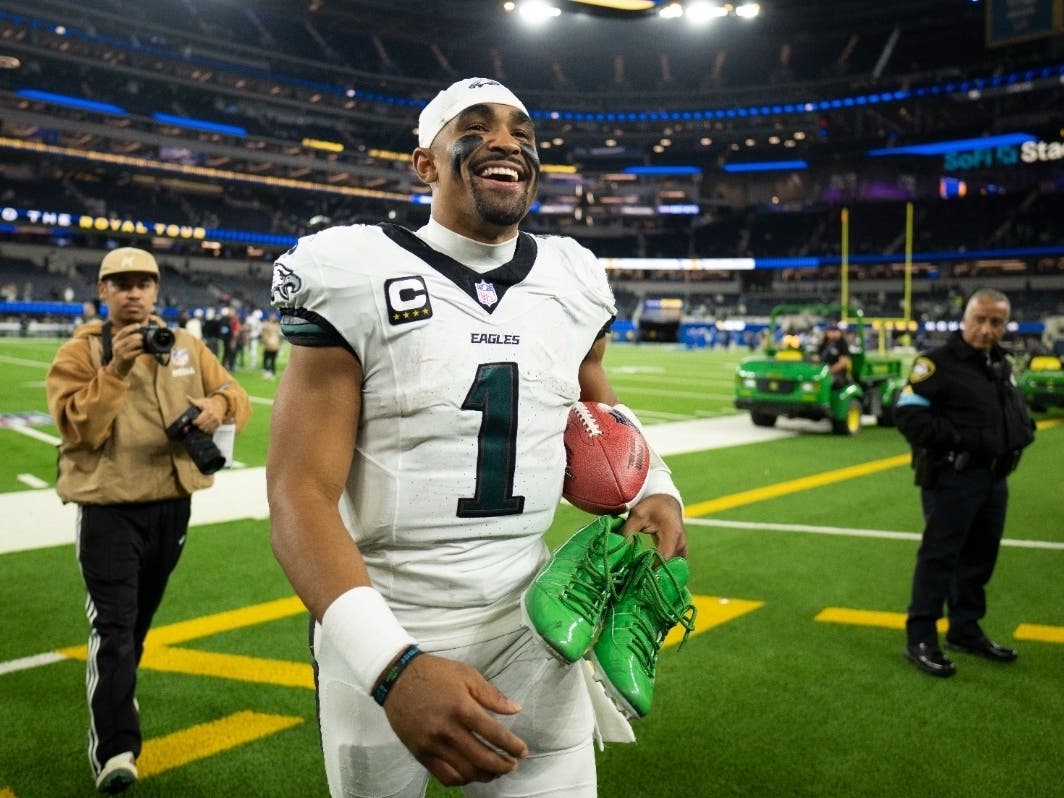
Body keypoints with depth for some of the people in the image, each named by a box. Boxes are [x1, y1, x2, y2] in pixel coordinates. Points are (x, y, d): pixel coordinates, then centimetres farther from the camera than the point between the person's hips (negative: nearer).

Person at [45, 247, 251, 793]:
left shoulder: (185, 347, 6)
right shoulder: (80, 352, -6)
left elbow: (236, 395, 4)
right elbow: (78, 428, -16)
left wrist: (218, 405, -19)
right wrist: (117, 369, -25)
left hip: (172, 506, 5)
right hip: (108, 508, -4)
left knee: (139, 619, 21)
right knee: (113, 626, -9)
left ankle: (115, 699, 44)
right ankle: (113, 748, -7)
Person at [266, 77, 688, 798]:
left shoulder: (574, 283, 1)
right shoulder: (357, 279, -13)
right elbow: (300, 494, -17)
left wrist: (656, 489, -1)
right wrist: (391, 666, -30)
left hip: (529, 616, 4)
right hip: (382, 636, -3)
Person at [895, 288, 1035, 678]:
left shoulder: (1002, 365, 15)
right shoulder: (938, 363, -12)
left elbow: (1019, 412, 24)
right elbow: (909, 416, -18)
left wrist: (1022, 432, 1)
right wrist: (961, 438, -22)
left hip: (994, 478, 8)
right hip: (952, 478, -8)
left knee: (980, 557, 14)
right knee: (939, 556, -3)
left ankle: (965, 630, 28)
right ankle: (921, 638, 5)